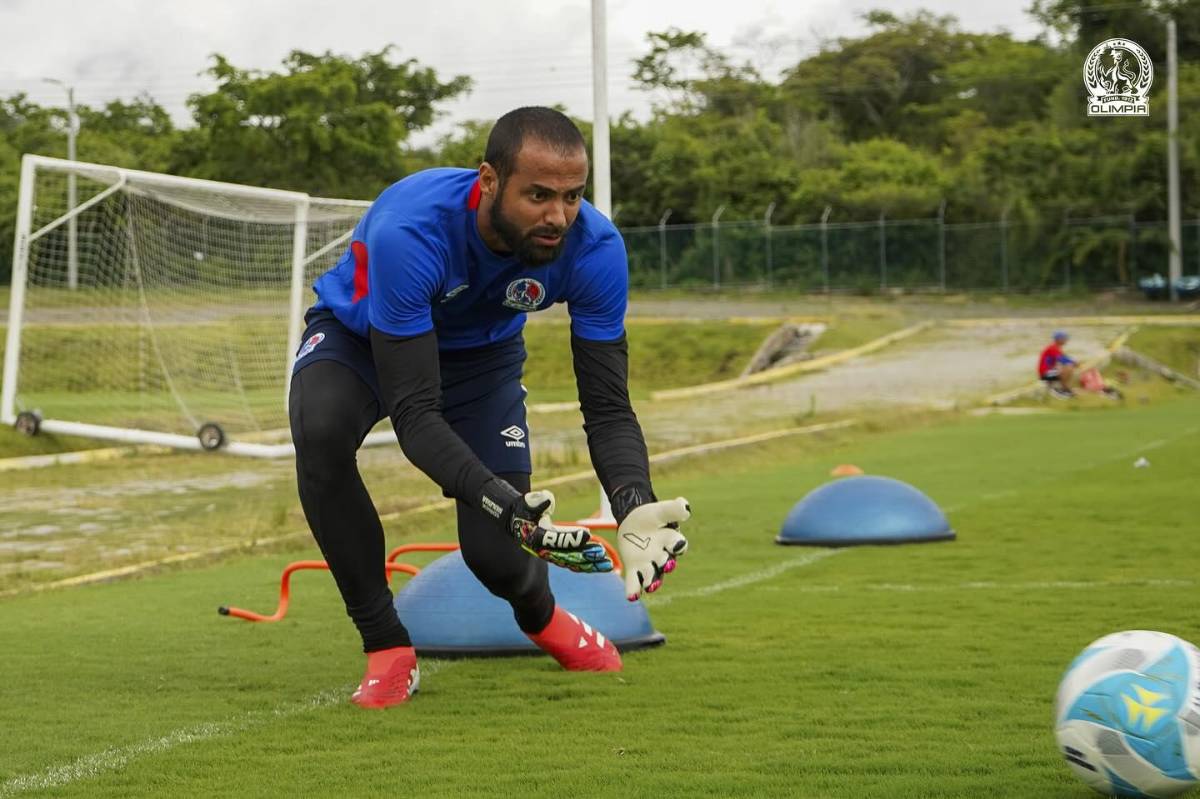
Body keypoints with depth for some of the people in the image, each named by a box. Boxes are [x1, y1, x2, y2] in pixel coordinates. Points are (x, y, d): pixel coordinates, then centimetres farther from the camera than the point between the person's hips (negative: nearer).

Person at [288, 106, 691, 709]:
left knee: (498, 553, -12)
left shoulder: (594, 248, -29)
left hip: (481, 353, 3)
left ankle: (540, 615, 32)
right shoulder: (408, 234, -41)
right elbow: (415, 415, -40)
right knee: (319, 429, -37)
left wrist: (635, 508, -44)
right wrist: (503, 503, -55)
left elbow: (607, 409, -24)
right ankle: (387, 649, -18)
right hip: (359, 336, -2)